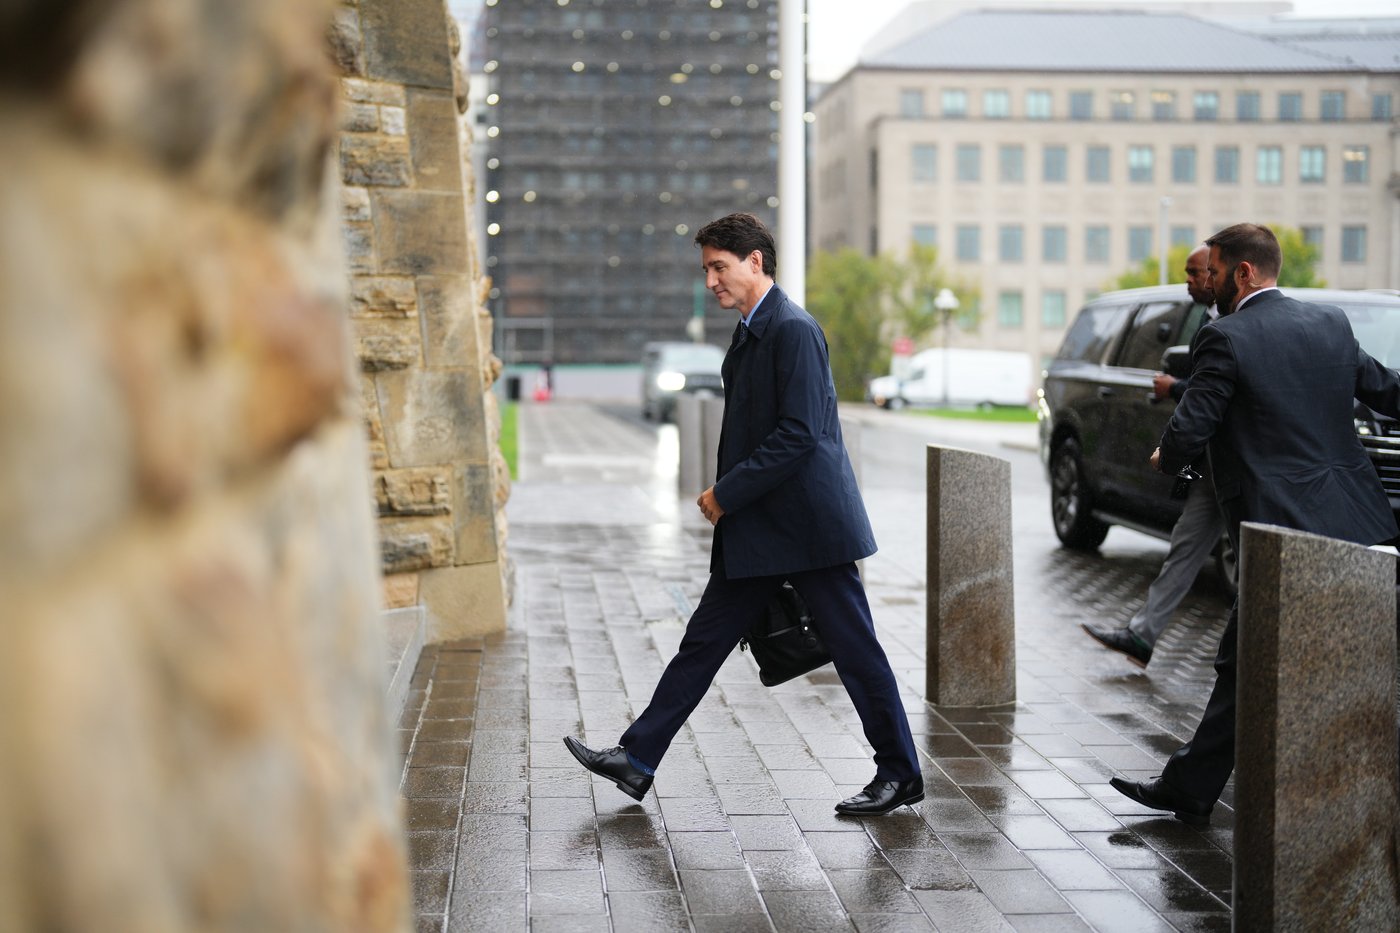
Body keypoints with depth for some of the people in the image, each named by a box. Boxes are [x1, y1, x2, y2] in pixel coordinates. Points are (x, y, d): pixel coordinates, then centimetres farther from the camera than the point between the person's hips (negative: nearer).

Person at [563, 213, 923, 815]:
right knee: (705, 639, 9)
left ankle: (900, 775, 14)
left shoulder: (793, 330, -15)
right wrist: (727, 498, 17)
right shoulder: (750, 333, 15)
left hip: (807, 524, -10)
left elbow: (799, 433, -22)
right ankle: (637, 762, 14)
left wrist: (727, 494, -18)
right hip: (757, 529, 10)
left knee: (854, 648, 1)